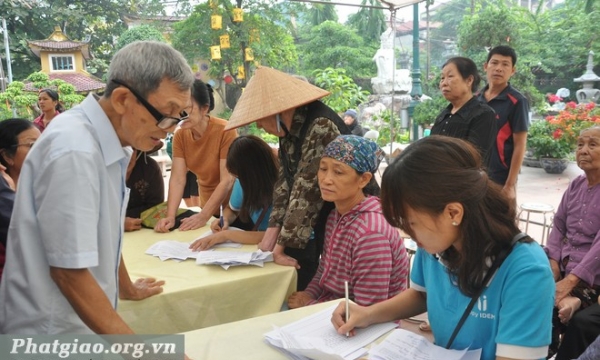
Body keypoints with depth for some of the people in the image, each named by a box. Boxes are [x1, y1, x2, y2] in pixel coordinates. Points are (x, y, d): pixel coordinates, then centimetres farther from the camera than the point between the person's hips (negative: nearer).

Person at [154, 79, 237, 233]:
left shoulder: (225, 131, -23)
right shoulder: (180, 135, -7)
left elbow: (227, 180, -25)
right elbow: (177, 179, -14)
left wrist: (203, 216, -29)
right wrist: (170, 216, -26)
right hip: (209, 207, 5)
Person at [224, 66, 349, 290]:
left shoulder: (320, 127, -27)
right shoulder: (289, 127, 1)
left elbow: (305, 190, -27)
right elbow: (285, 180, 3)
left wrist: (281, 246, -22)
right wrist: (273, 231, -6)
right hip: (319, 222, 7)